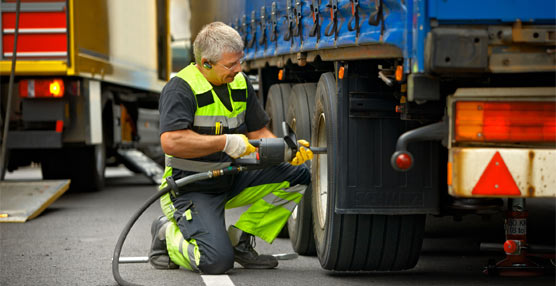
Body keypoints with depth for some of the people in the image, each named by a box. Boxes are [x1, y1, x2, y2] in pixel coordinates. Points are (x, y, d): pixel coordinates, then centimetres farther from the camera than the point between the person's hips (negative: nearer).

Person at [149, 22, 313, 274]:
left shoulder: (239, 83, 5)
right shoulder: (180, 89, -19)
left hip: (232, 179, 8)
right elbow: (171, 142, -33)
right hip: (191, 189, -8)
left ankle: (240, 239, 3)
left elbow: (258, 133, 10)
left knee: (296, 175, -6)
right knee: (217, 261, -26)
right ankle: (167, 234, 6)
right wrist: (226, 142, -29)